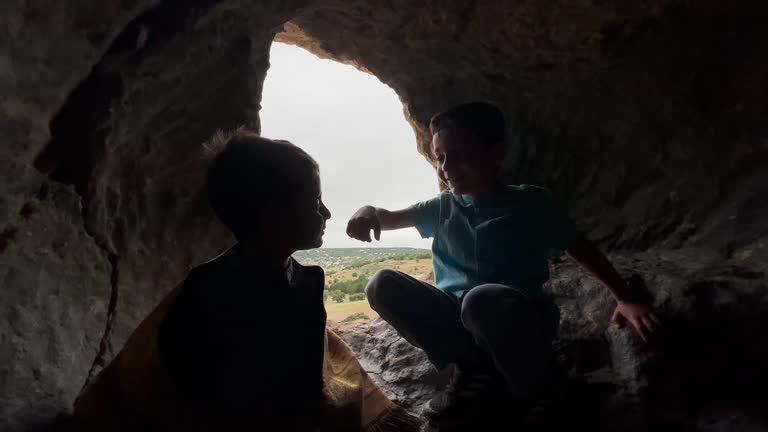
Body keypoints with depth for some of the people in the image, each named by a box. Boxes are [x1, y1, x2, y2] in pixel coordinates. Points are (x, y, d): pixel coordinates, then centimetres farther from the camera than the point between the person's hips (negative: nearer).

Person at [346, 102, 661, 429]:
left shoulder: (530, 202, -2)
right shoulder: (443, 207, 6)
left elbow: (581, 249, 6)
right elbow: (391, 219, 8)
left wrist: (626, 297, -2)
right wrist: (369, 211, -16)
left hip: (521, 321, -3)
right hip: (460, 320, 4)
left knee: (483, 299, -39)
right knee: (383, 285, -17)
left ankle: (529, 384, -6)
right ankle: (474, 368, -7)